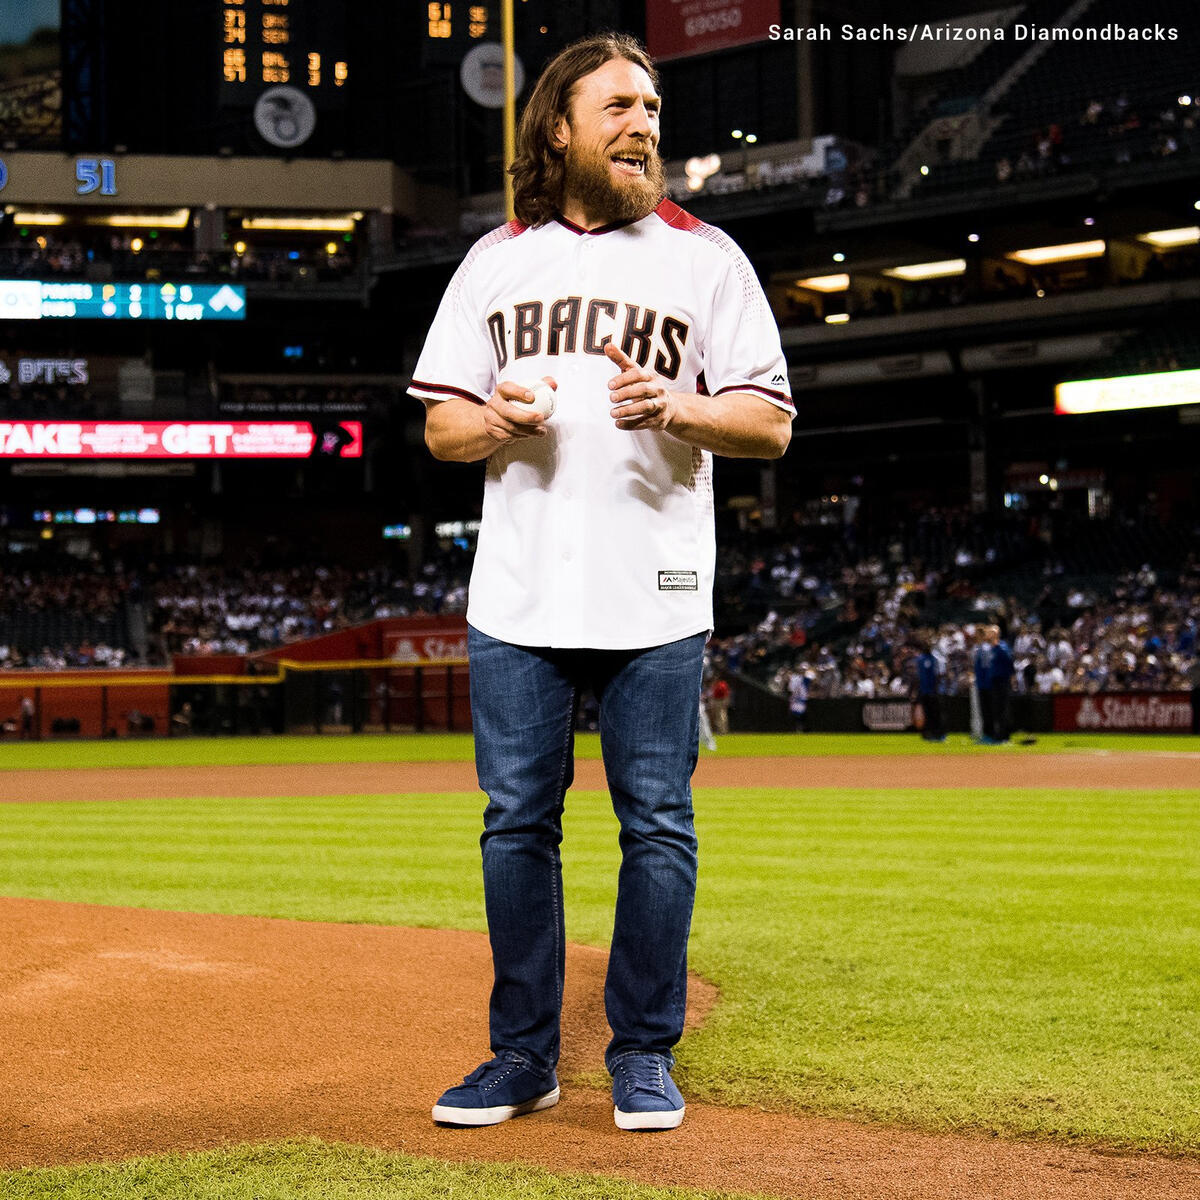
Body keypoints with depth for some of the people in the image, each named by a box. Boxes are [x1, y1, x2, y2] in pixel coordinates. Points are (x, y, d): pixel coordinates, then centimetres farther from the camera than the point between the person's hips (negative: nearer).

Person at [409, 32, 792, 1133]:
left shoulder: (705, 256, 5)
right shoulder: (496, 260, 12)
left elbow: (771, 424, 0)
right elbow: (440, 424, 13)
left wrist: (677, 407, -19)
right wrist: (490, 421, -9)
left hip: (656, 598, -2)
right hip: (517, 597, 2)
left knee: (658, 827, 2)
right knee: (517, 824, 6)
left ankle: (645, 1053, 15)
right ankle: (524, 1056, 18)